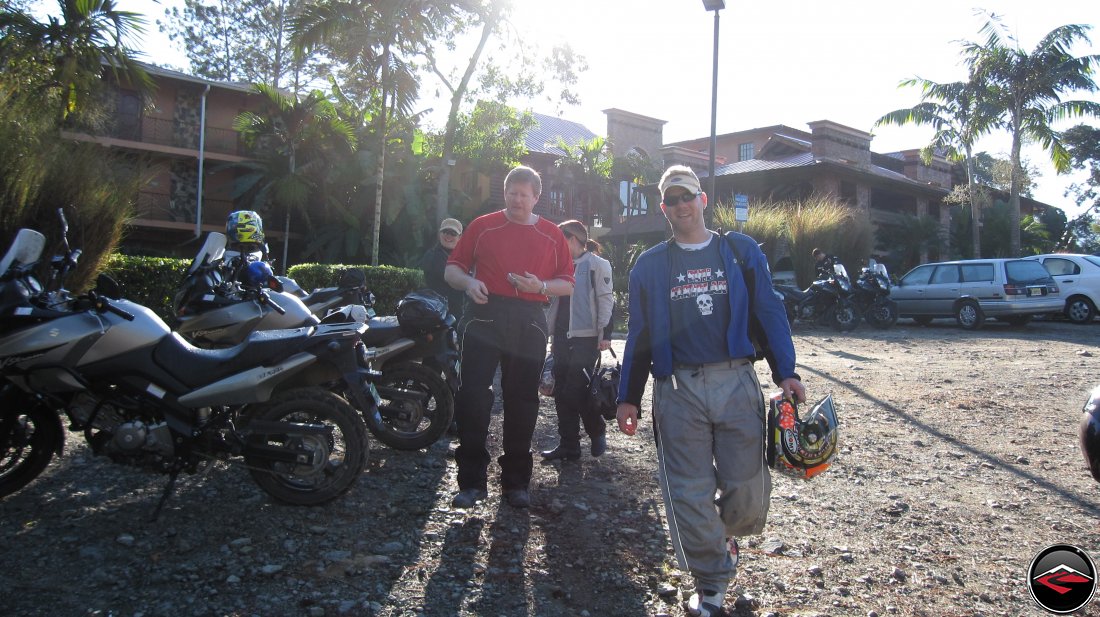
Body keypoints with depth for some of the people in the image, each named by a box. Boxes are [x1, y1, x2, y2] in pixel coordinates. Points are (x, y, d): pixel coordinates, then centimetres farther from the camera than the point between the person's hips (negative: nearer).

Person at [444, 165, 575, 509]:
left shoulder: (552, 235, 11)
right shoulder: (483, 226, 9)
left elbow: (568, 284, 10)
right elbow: (452, 268, 9)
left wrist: (541, 286, -9)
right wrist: (468, 282, -12)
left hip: (529, 323, 1)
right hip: (485, 316, -1)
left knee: (522, 401, 5)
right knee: (472, 394, -8)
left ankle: (515, 482, 16)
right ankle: (472, 480, 0)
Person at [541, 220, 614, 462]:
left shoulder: (597, 264, -4)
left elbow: (606, 300, -9)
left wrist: (605, 335, -14)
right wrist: (552, 336, 17)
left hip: (585, 338, -7)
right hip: (562, 337, 7)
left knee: (576, 390, -10)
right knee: (561, 392, 5)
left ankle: (597, 432, 13)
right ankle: (568, 444, 13)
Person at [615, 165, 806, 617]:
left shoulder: (741, 251, 7)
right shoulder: (649, 265, 9)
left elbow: (769, 313, 7)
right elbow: (639, 336, 11)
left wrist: (785, 372, -2)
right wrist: (628, 397, 7)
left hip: (737, 383, 0)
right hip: (678, 391, 0)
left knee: (748, 487, 2)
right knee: (690, 494, 1)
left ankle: (728, 533, 37)